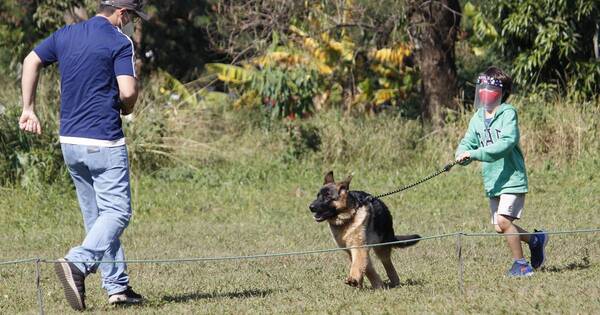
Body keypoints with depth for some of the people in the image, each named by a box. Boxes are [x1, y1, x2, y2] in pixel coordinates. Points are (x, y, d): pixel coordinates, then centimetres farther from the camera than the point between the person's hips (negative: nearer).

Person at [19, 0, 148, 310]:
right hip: (104, 142, -7)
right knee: (117, 212, -6)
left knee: (95, 215, 13)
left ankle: (117, 285, 13)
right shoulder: (120, 41, -10)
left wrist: (28, 109, 13)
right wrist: (125, 108, 5)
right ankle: (77, 263, -26)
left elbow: (31, 61, 12)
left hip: (69, 142, 7)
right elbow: (128, 91, -17)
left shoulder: (65, 35, 10)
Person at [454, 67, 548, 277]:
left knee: (503, 220, -18)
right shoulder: (478, 118, 10)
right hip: (492, 181, 7)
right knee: (500, 226, 10)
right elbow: (468, 142, 6)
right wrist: (462, 154, -20)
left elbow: (507, 143, -24)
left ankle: (521, 264, -5)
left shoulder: (508, 114, -11)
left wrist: (475, 154, -31)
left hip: (512, 178, -7)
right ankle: (535, 239, 34)